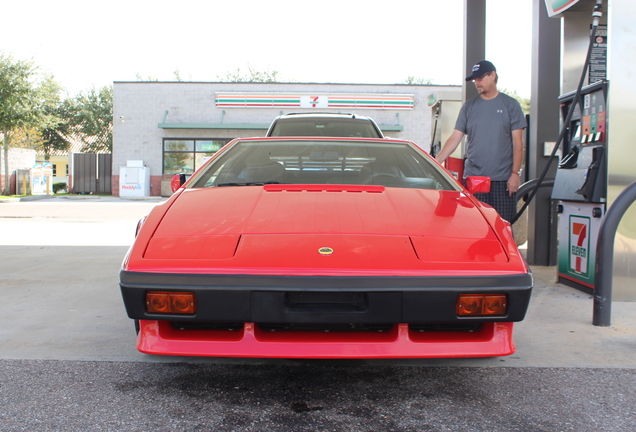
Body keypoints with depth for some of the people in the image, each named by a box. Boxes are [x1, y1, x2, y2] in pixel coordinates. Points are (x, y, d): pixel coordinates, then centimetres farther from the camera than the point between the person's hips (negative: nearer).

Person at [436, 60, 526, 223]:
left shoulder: (510, 105, 5)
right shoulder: (469, 107, 11)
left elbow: (517, 142, 2)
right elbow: (455, 138, 6)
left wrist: (515, 173, -5)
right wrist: (436, 161, -7)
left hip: (503, 179, -2)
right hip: (473, 178, 2)